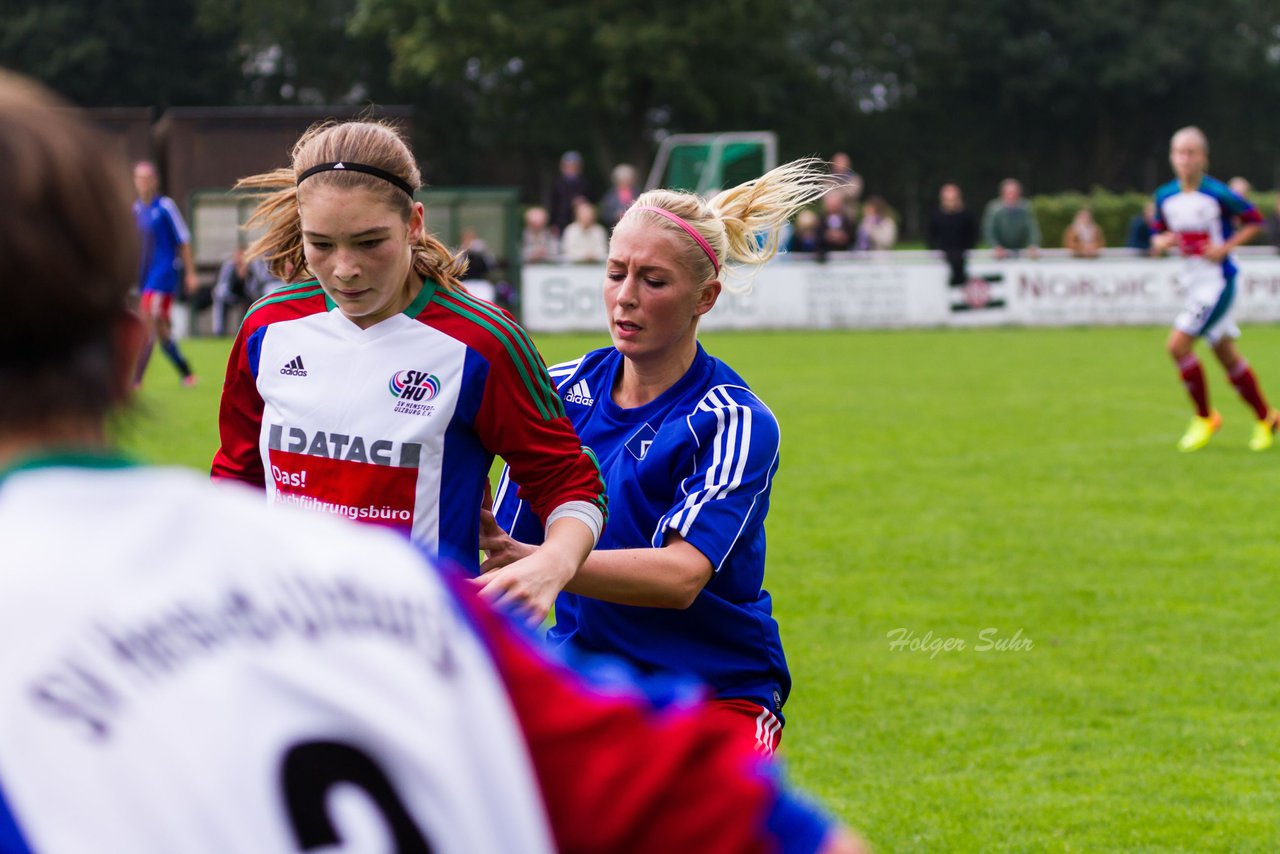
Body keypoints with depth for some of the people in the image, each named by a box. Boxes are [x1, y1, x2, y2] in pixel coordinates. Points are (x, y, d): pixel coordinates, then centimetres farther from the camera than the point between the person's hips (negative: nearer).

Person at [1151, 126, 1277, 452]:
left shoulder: (1218, 194, -15)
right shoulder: (1165, 197, 2)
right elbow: (1158, 235, 14)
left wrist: (1225, 247, -16)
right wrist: (1161, 242, -9)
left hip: (1218, 281, -6)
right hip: (1193, 282, 6)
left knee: (1178, 345, -15)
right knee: (1226, 355, 13)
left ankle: (1204, 417, 2)